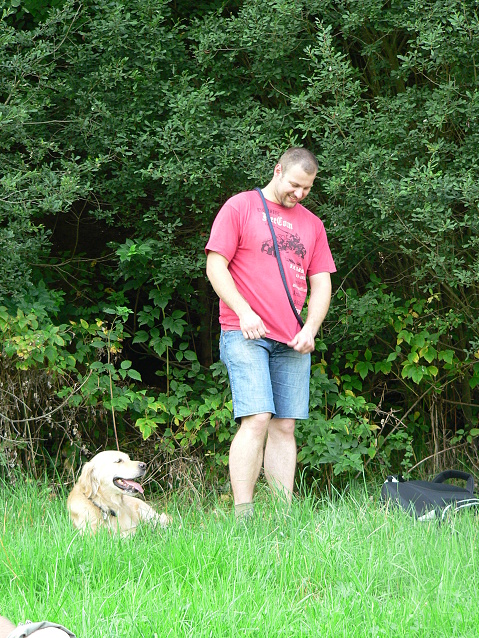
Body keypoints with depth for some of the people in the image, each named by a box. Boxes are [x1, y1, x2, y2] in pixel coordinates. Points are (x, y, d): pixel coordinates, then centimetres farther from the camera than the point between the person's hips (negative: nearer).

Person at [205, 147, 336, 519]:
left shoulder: (311, 224, 17)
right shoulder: (241, 207, 3)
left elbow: (321, 283, 17)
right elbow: (215, 266, -2)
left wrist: (310, 328, 0)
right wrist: (244, 312, -13)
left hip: (292, 342, 5)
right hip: (246, 335, -5)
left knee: (285, 427, 2)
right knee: (257, 419, -16)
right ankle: (243, 516, -17)